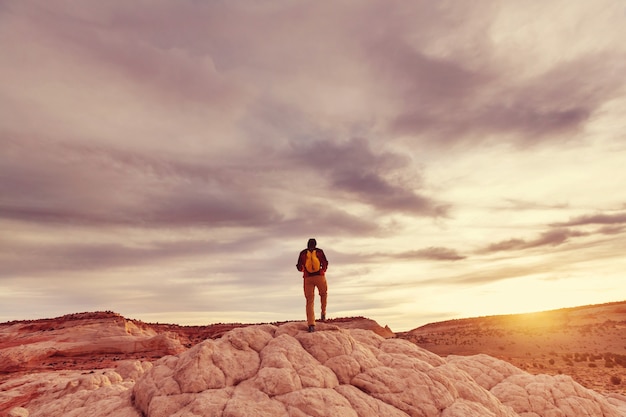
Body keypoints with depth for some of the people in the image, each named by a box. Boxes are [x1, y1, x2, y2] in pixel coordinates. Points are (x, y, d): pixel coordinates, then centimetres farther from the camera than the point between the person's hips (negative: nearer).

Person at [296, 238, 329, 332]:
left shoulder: (302, 253, 3)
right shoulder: (319, 251, 1)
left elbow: (299, 267, 6)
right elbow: (325, 263, 1)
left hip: (308, 278, 1)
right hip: (319, 276, 0)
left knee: (310, 301, 2)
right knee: (323, 294, 28)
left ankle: (311, 324, -8)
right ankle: (323, 313, 16)